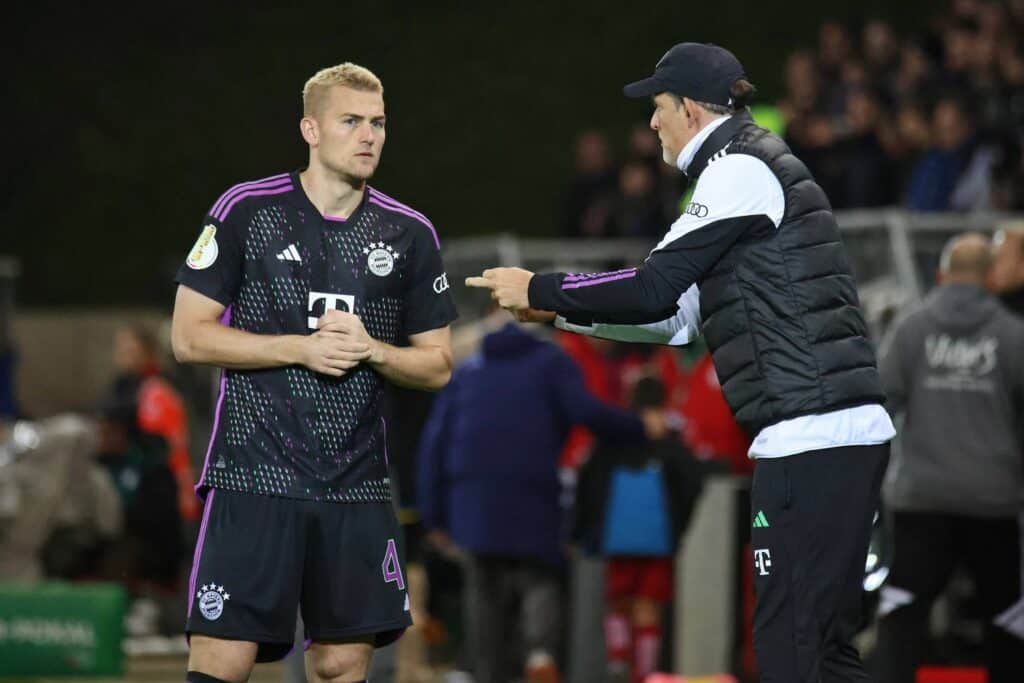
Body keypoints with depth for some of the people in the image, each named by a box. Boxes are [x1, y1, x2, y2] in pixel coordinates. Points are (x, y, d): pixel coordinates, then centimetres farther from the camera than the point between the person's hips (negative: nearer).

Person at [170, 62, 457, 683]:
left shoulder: (410, 233, 8)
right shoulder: (246, 211, -1)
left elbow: (438, 366, 12)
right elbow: (189, 336, -2)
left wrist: (370, 350, -8)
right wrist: (302, 348, -12)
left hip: (358, 486, 3)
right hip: (253, 473, -3)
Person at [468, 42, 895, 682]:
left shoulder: (739, 170, -8)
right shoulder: (757, 166, 23)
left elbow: (655, 289, -13)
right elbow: (678, 317, 27)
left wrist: (540, 289, -1)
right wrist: (560, 310, 26)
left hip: (811, 436, -10)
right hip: (849, 437, 10)